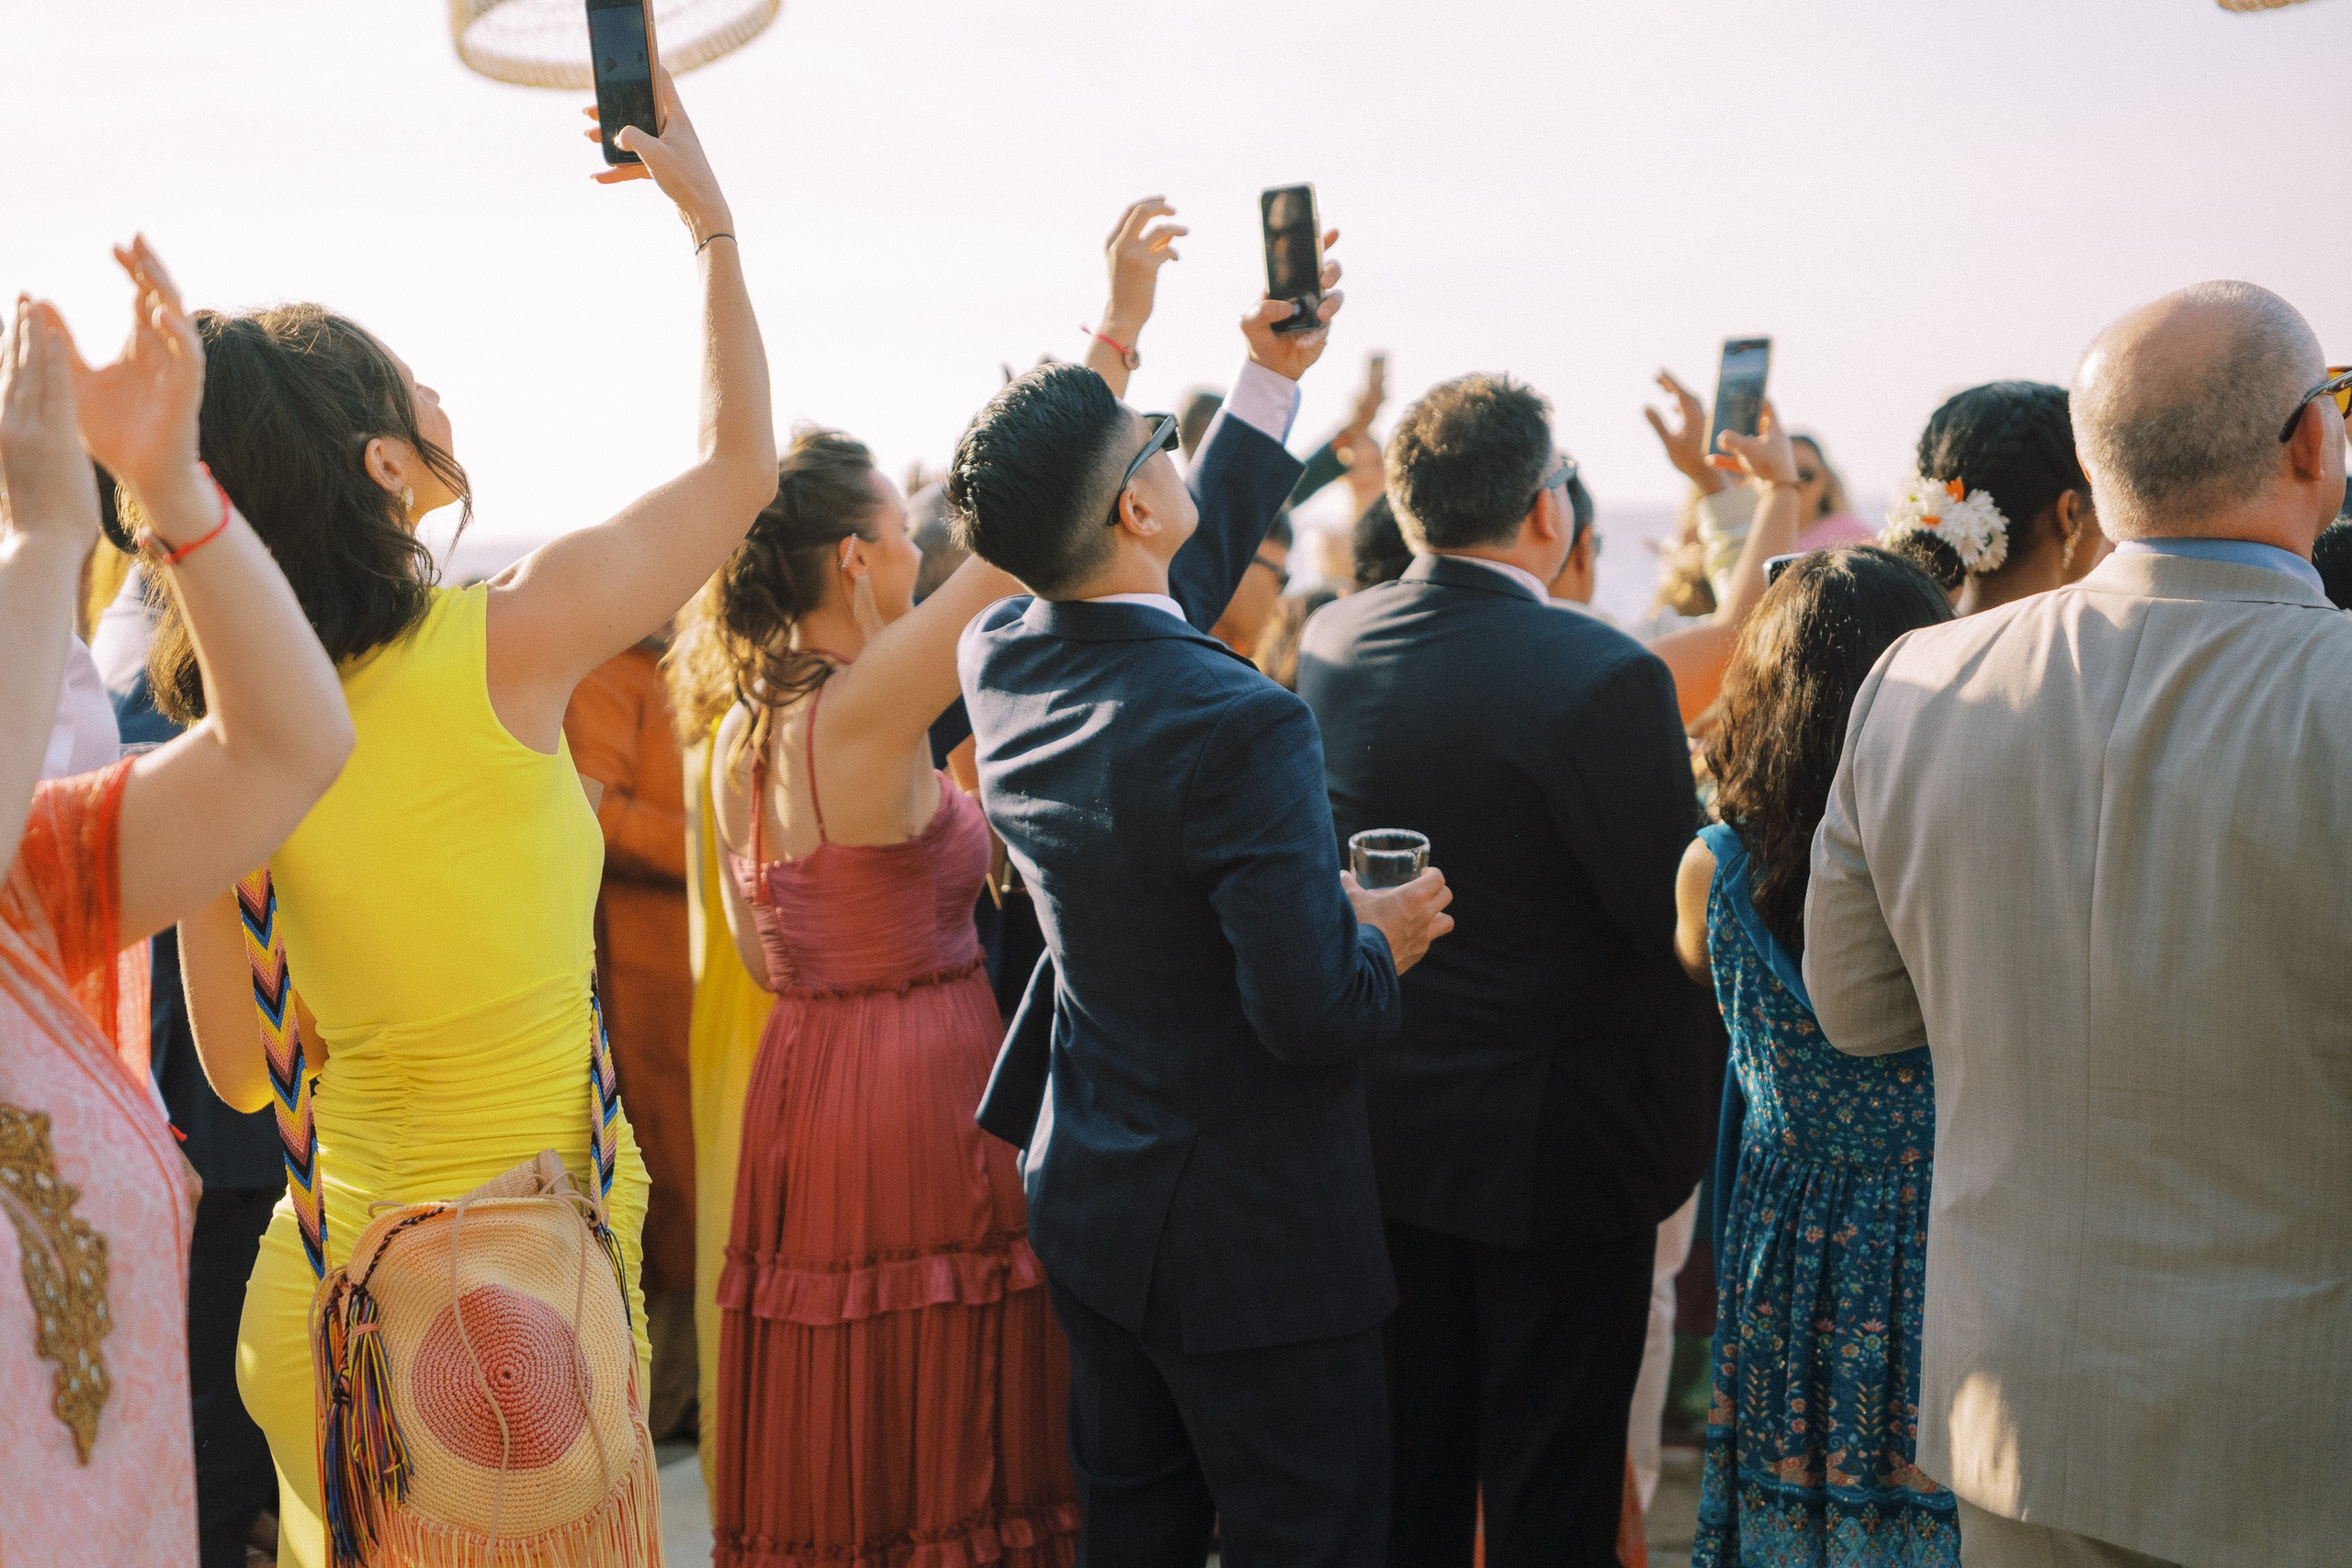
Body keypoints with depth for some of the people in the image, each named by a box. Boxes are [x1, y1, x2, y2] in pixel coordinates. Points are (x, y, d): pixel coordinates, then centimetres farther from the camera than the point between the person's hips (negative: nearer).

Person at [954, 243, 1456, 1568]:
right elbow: (1315, 1013, -28)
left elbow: (1182, 572, 16)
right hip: (1254, 1241, -8)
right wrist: (1382, 940, -7)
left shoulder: (1004, 660, -2)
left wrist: (1278, 379, 18)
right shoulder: (1242, 727, -28)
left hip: (1089, 1210, 8)